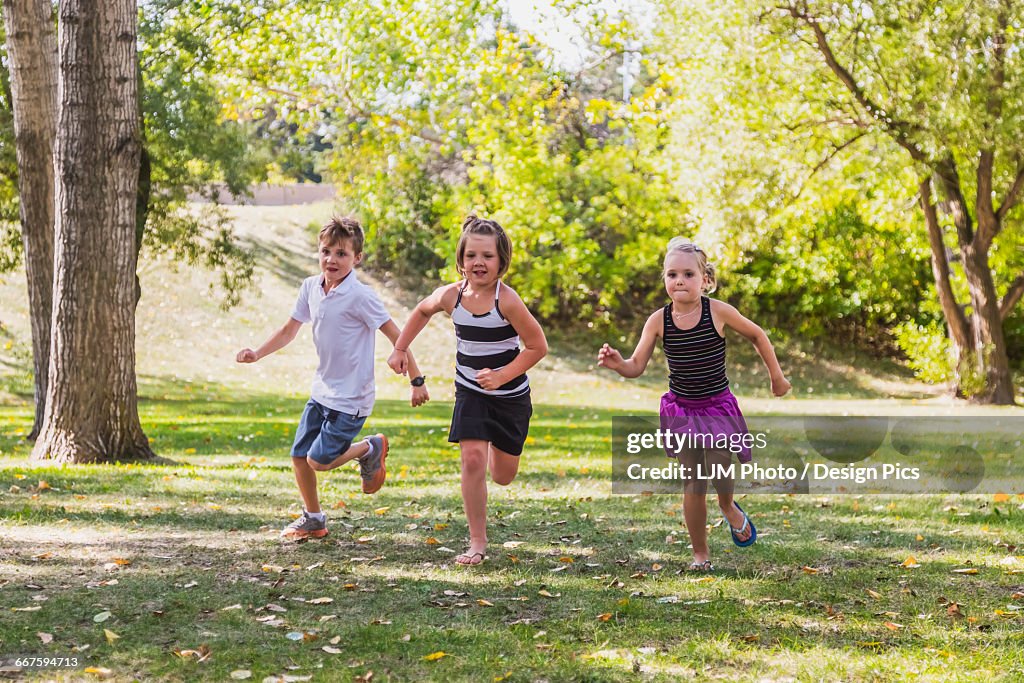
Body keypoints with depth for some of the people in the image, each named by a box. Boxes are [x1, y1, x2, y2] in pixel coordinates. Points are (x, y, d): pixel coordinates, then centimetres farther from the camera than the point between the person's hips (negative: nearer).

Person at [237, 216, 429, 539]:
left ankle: (370, 448, 16)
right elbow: (290, 329, 13)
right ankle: (313, 519, 29)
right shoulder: (310, 287, 1)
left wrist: (417, 381, -15)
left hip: (351, 397, -7)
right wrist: (257, 353, 0)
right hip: (322, 390, 7)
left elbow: (396, 336, -16)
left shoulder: (360, 297, -19)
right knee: (298, 456, 9)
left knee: (319, 460, -10)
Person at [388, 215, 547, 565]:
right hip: (470, 392, 2)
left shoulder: (507, 301, -24)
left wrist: (501, 376, -24)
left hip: (511, 395, -2)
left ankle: (497, 447, 49)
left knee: (502, 476, 10)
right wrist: (400, 349, 9)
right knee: (472, 459, -16)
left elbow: (538, 346, -17)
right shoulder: (450, 295, -12)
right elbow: (422, 312, 12)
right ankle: (477, 543, -5)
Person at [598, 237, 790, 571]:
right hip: (682, 408, 1)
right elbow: (637, 366, -10)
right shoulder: (658, 320, -9)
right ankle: (700, 553, 20)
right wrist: (617, 364, -33)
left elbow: (756, 335, 3)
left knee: (720, 467, -14)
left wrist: (776, 375, 10)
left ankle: (729, 508, 24)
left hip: (718, 405, -1)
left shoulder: (718, 311, -13)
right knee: (693, 484, 4)